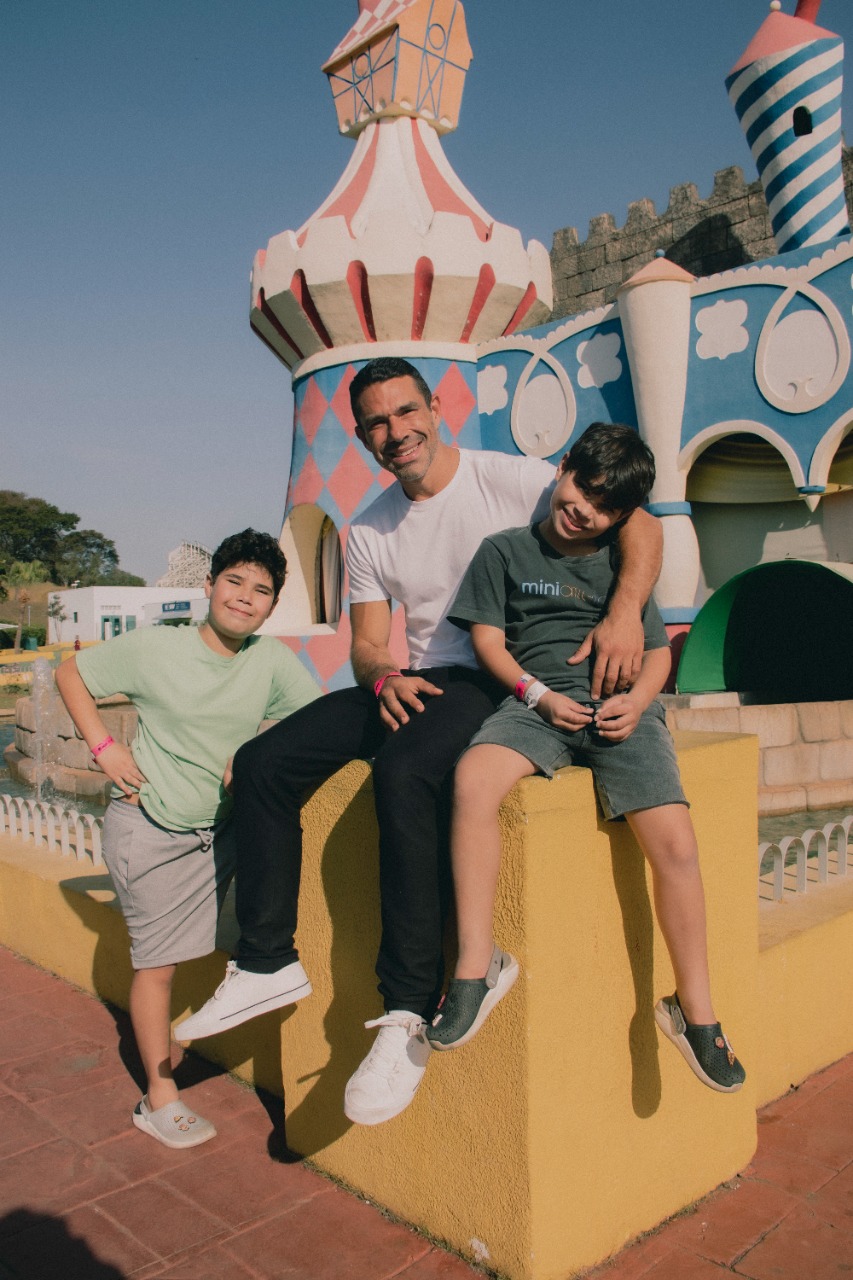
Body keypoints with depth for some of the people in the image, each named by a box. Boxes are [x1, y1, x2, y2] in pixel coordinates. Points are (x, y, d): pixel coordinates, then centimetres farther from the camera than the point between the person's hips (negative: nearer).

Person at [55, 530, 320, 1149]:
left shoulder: (273, 660, -9)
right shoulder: (154, 647, -15)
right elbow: (71, 674, -2)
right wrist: (105, 748, -12)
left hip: (221, 825, 3)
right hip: (150, 827, -3)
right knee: (156, 961, 5)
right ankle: (160, 1098, 21)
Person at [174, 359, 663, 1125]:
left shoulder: (510, 479, -5)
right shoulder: (370, 533, 12)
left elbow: (638, 523, -6)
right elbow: (368, 643, 9)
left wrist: (624, 613, -25)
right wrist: (385, 678, -15)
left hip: (500, 680, -6)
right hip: (419, 682, 7)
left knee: (405, 772, -37)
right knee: (263, 762, -5)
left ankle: (410, 1015, -27)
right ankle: (267, 962, 5)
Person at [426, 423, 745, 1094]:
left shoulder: (623, 564, 20)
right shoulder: (506, 550, 13)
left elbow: (658, 651, 17)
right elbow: (488, 640, 8)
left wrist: (637, 701, -5)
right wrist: (538, 694, -8)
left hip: (620, 708, 2)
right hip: (537, 702, -1)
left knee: (676, 842, -18)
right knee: (473, 780, -33)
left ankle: (695, 1010, 3)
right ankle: (478, 964, -21)